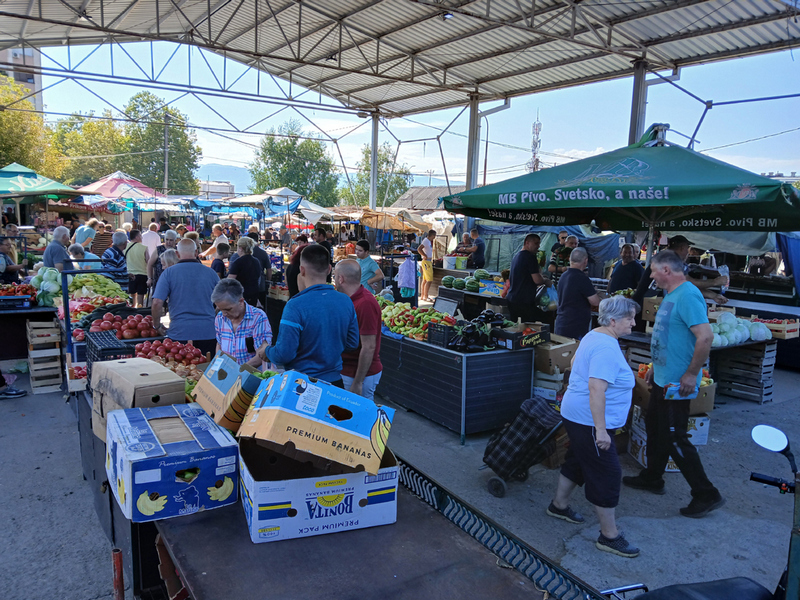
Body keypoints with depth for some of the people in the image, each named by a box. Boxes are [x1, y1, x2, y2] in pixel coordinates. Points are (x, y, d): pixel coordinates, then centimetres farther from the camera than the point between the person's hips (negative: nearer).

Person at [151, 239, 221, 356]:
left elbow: (157, 303, -7)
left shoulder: (168, 273, -2)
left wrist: (157, 326, 8)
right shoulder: (211, 273, 4)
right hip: (208, 333, 1)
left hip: (179, 333, -1)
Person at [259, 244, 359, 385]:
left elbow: (284, 354, -21)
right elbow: (352, 344, 4)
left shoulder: (295, 306, -22)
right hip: (335, 382, 5)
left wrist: (266, 352, 0)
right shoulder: (346, 302, -6)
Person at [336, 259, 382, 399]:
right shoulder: (352, 299, 7)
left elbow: (369, 348, -25)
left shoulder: (365, 304, -24)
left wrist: (357, 382, -22)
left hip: (361, 374, -9)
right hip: (348, 370, 9)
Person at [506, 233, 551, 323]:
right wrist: (546, 281, 3)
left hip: (511, 299, 9)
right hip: (525, 302, -9)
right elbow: (537, 280, -17)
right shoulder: (530, 257, -13)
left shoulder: (516, 256, 16)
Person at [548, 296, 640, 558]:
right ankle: (609, 536, 10)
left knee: (577, 460, 24)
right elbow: (596, 389, -30)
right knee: (607, 475, -1)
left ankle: (559, 505, 41)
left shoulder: (593, 336, 7)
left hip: (574, 413, 11)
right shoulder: (607, 349, -25)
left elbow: (575, 363, 22)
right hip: (589, 421, -11)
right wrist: (600, 430, -28)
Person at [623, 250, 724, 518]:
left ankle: (706, 495, 12)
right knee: (655, 428, 21)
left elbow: (705, 336, -29)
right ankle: (652, 478, 37)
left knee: (674, 438, -2)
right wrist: (655, 367, 21)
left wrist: (691, 374, -25)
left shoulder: (687, 295, -21)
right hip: (663, 379, 10)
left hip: (676, 384, -10)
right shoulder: (671, 295, 12)